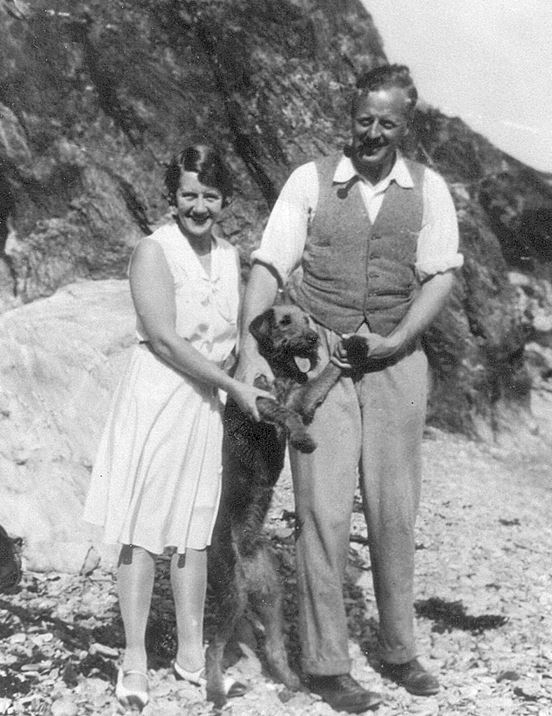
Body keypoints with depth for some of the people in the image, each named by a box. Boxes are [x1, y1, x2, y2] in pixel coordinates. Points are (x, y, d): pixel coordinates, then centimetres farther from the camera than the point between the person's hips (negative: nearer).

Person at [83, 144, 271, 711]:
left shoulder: (229, 256, 11)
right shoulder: (154, 251, -9)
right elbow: (164, 340, -15)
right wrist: (234, 387, -13)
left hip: (206, 403, 6)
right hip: (156, 396, -6)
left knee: (194, 531, 11)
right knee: (143, 530, -1)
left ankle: (191, 653, 21)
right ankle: (134, 660, 9)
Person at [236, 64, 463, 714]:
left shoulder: (428, 189, 6)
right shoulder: (311, 180, 0)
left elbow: (440, 276, 3)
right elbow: (268, 266, -4)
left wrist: (397, 340, -12)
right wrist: (251, 349, -16)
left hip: (397, 362, 2)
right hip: (320, 362, -2)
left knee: (394, 511, 8)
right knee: (323, 511, -3)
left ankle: (398, 651, 23)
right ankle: (324, 663, 7)